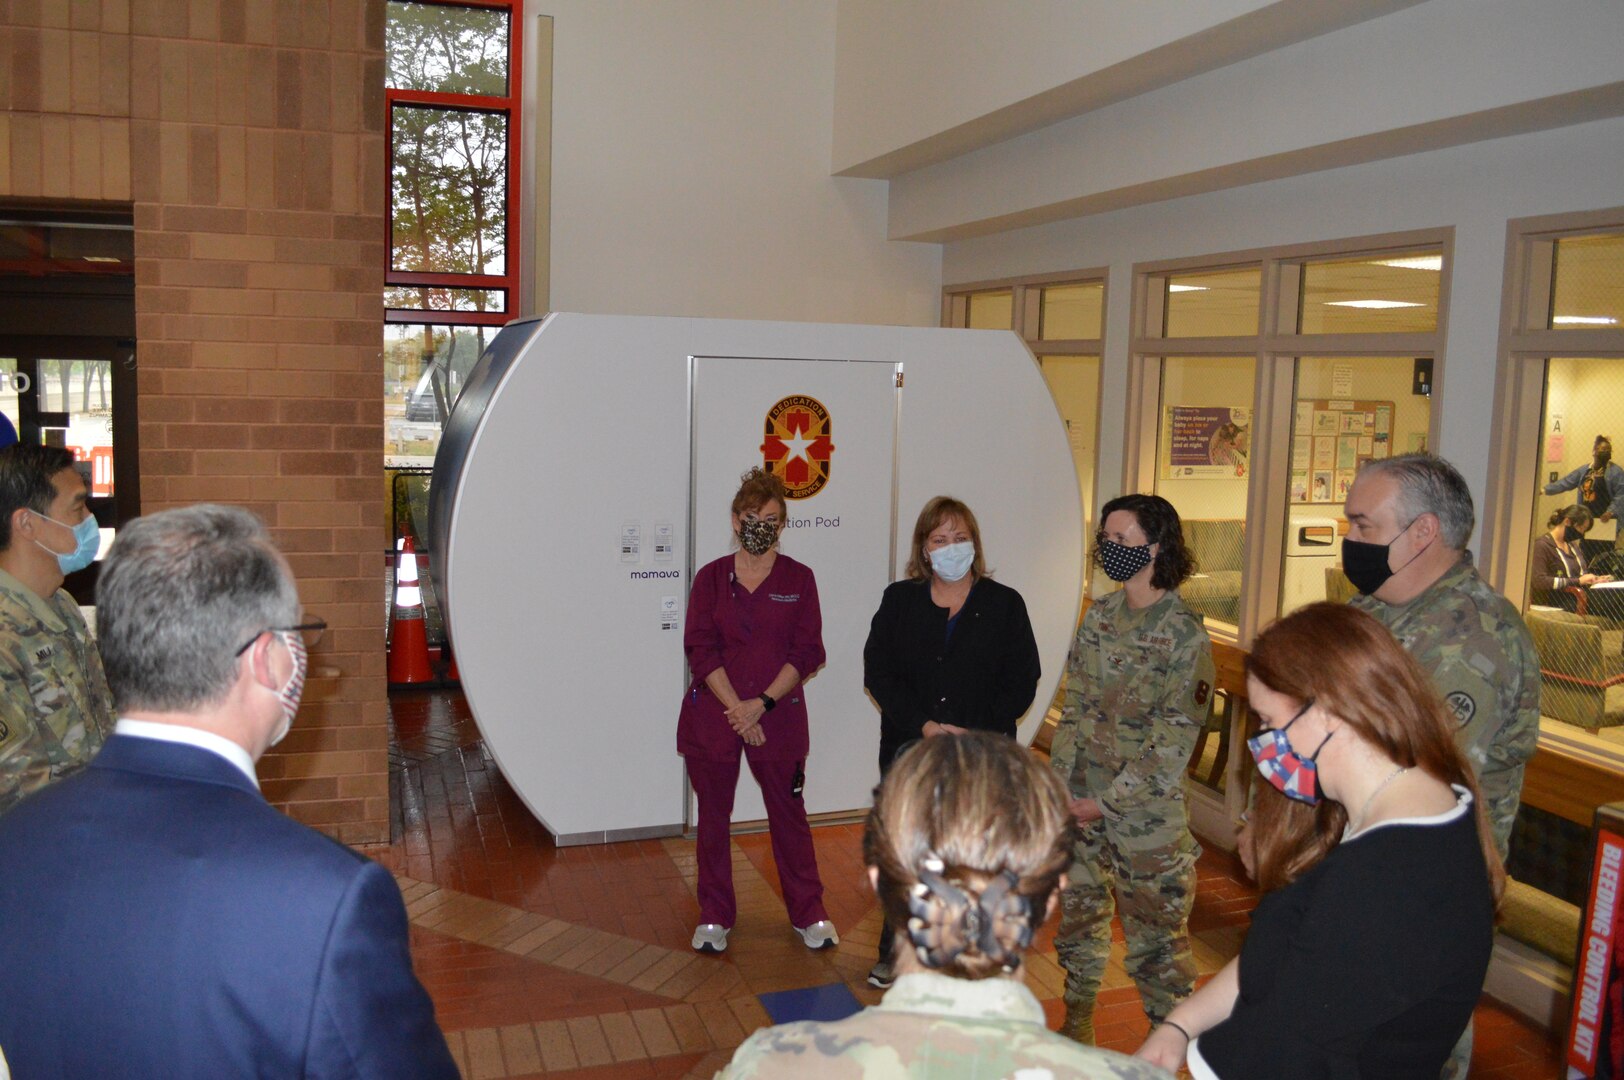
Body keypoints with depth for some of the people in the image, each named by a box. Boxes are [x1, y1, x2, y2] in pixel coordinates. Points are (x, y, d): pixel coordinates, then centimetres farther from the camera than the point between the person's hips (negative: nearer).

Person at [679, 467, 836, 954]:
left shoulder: (798, 579, 2)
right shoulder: (711, 578, 3)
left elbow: (807, 652, -4)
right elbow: (700, 650, -4)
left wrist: (761, 703, -14)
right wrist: (736, 708, -14)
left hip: (778, 715, 0)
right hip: (713, 714, 1)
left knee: (789, 814, 6)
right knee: (713, 816, 9)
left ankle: (809, 914, 22)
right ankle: (714, 918, 24)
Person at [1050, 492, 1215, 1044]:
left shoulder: (1185, 634, -14)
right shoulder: (1099, 616, 4)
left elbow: (1173, 741, -15)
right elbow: (1075, 706, 8)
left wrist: (1107, 802, -13)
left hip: (1146, 812, -6)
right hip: (1079, 802, 6)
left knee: (1155, 930, 5)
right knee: (1078, 914, 19)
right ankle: (1077, 1025, 39)